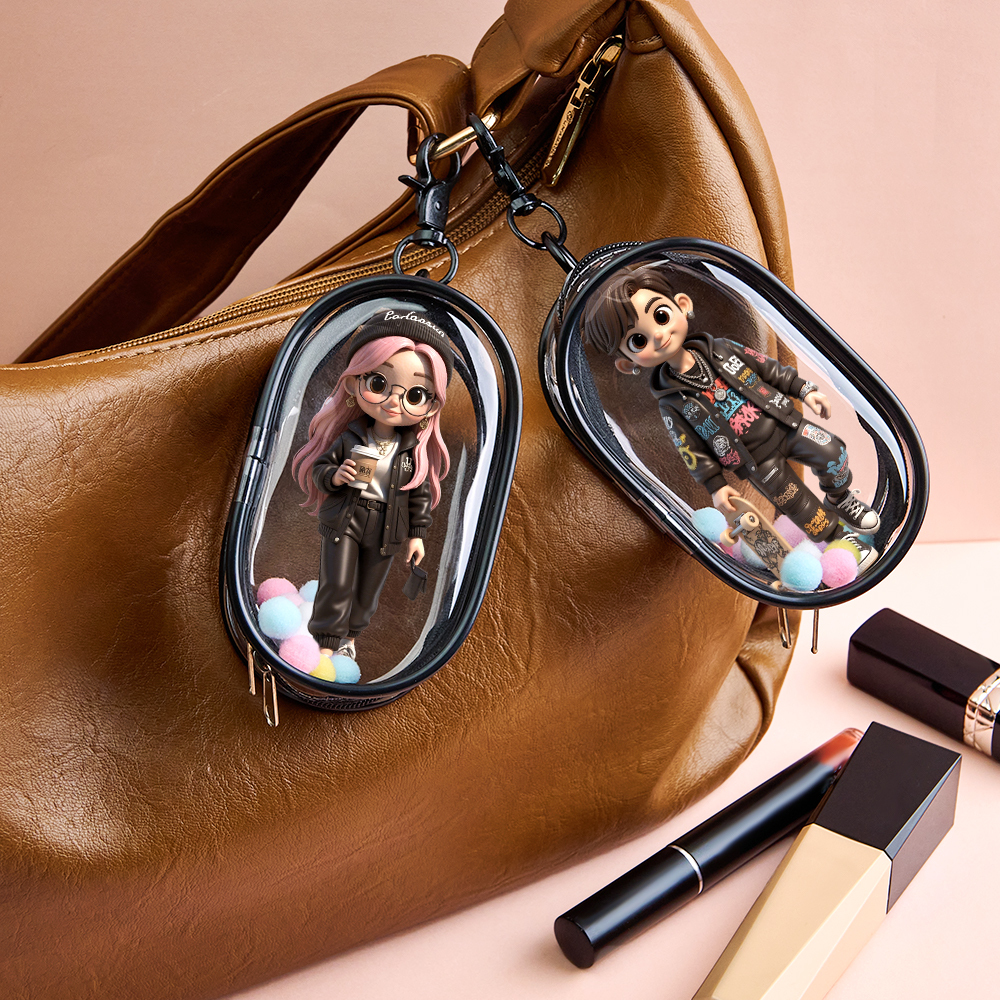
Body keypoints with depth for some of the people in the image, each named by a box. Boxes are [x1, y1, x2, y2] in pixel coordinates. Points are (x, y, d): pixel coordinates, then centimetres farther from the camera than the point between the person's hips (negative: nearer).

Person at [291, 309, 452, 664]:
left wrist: (417, 533, 1)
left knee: (367, 591, 14)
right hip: (342, 523, -2)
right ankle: (327, 641, 7)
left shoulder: (414, 451, -6)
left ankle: (350, 636, 34)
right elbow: (319, 467, -1)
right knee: (336, 584, -4)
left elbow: (421, 493, 1)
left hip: (386, 532, 2)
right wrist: (334, 476, -22)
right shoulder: (348, 439, -9)